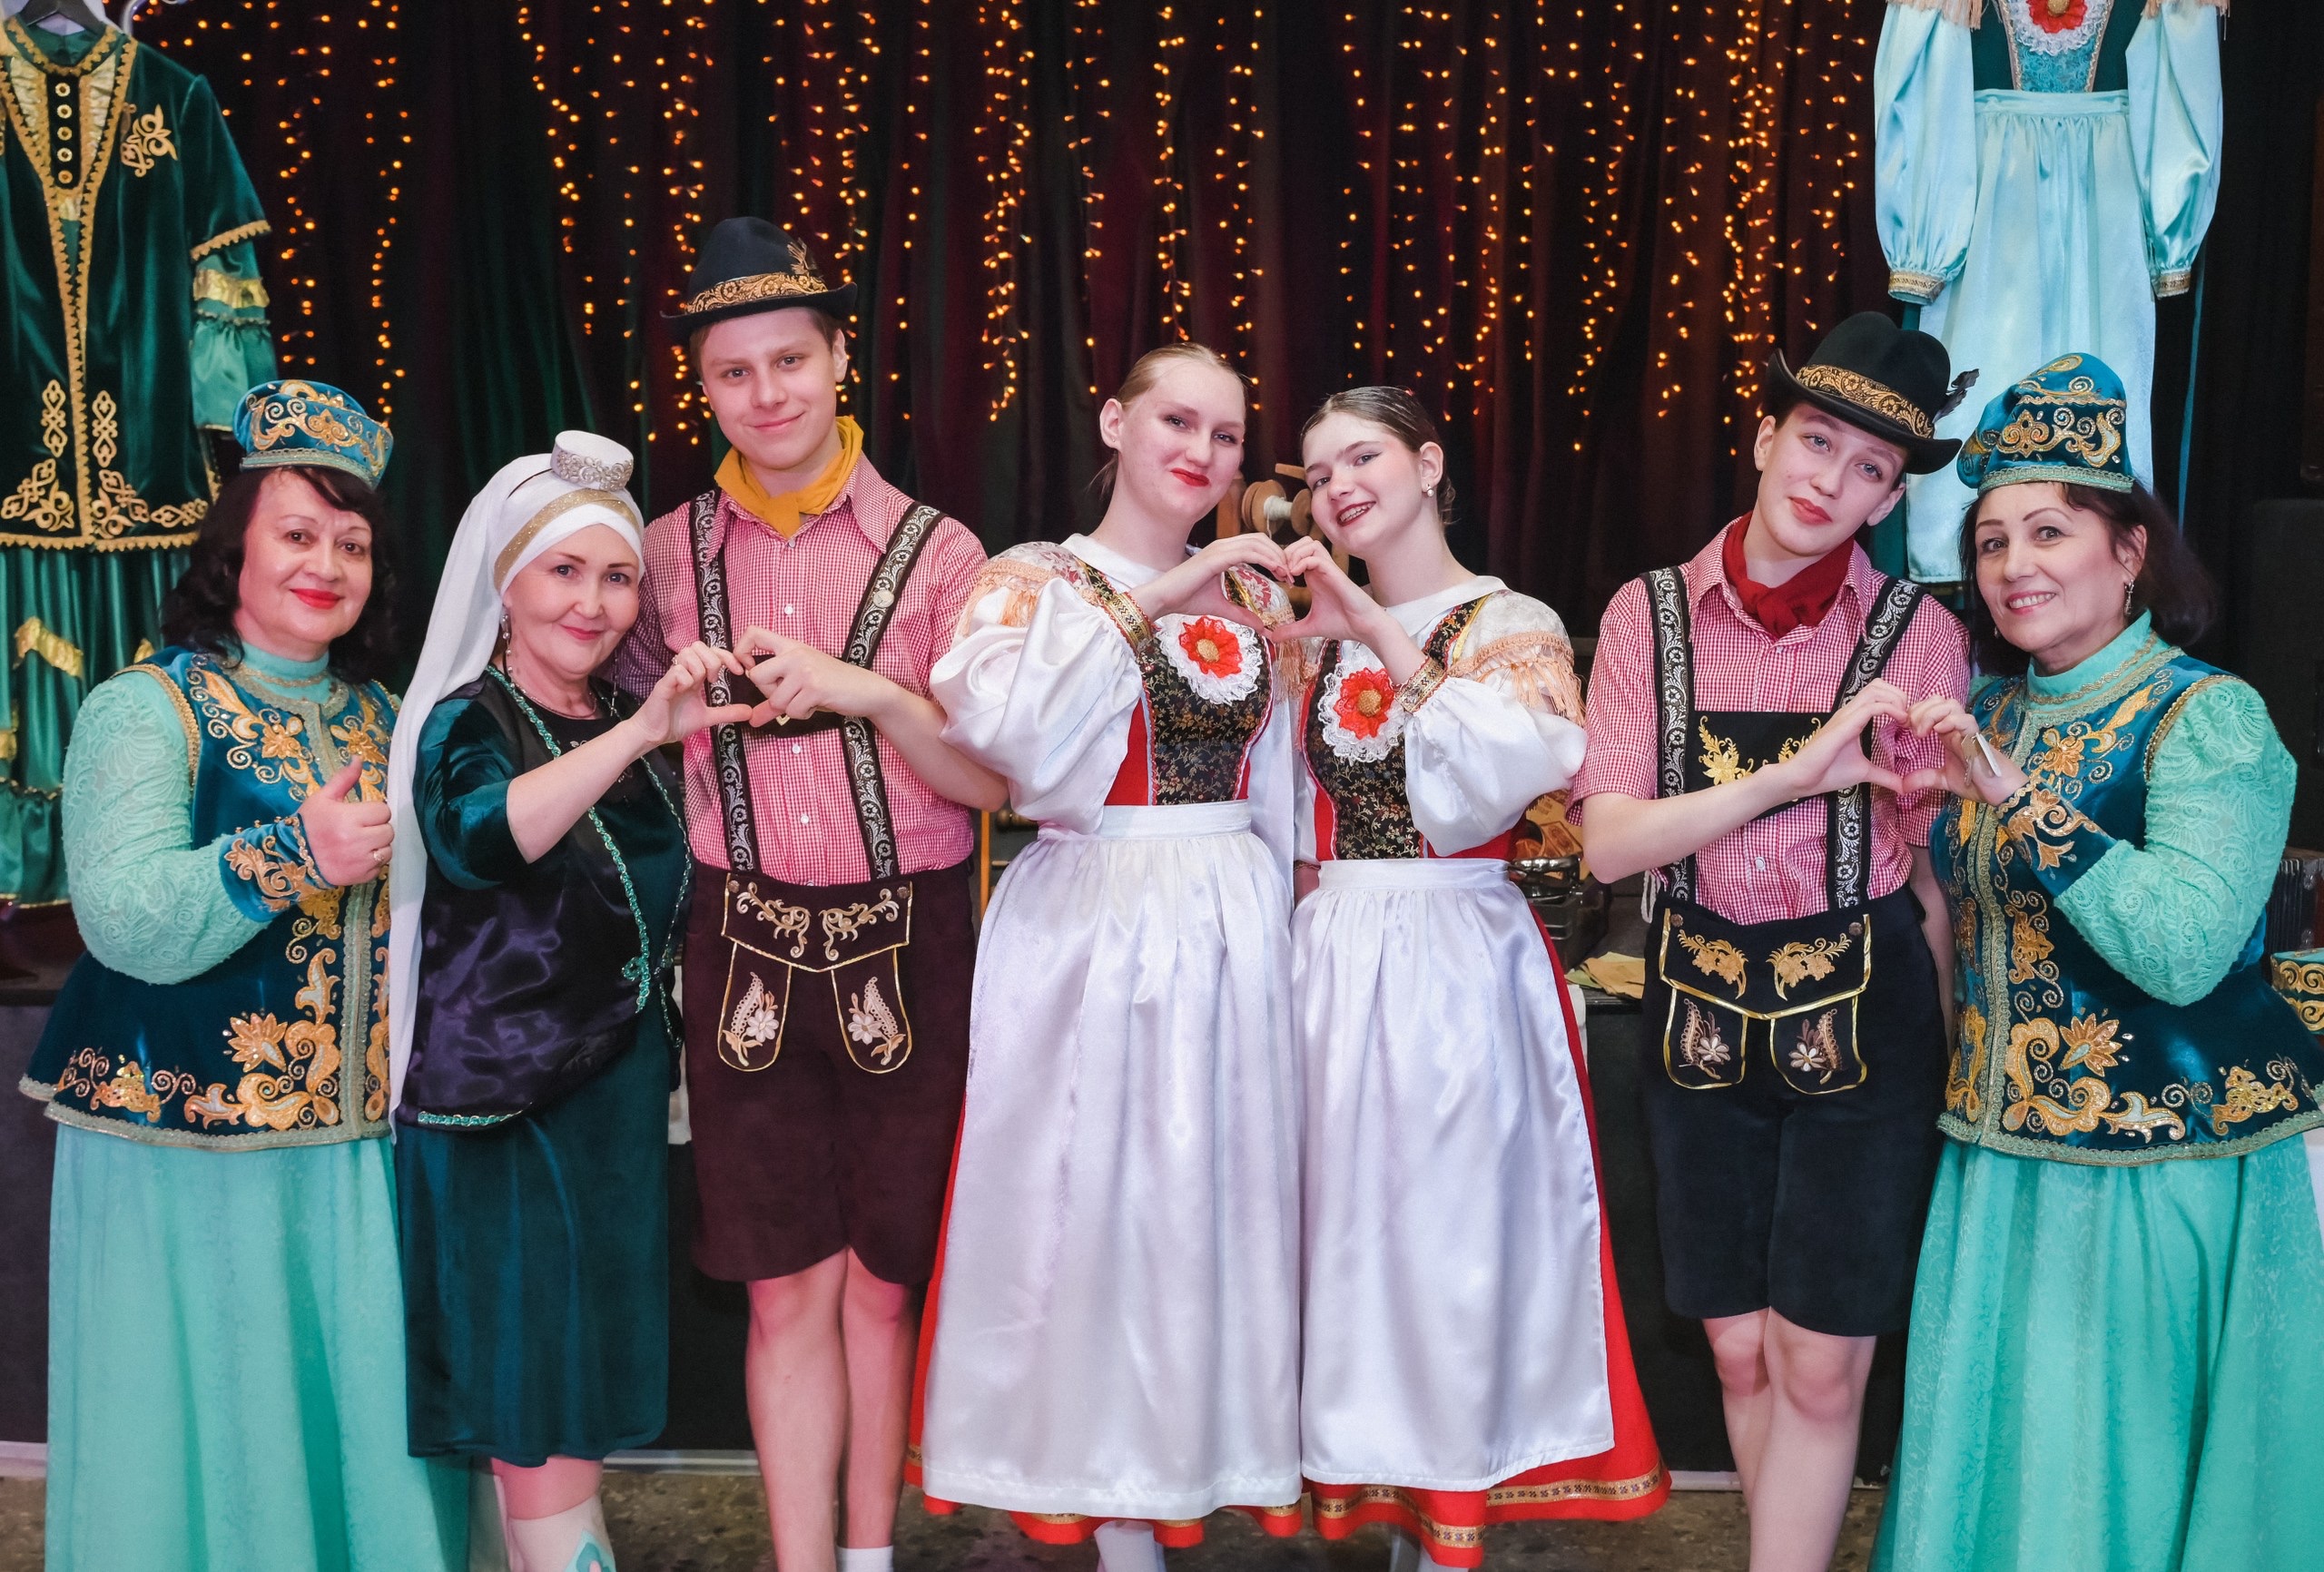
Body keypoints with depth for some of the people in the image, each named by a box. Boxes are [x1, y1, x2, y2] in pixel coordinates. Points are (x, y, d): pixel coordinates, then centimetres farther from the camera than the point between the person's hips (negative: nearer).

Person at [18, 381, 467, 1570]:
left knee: (368, 1425, 8)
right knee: (201, 1434, 3)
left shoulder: (383, 720, 11)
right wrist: (294, 857, -32)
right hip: (185, 1154, -5)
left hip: (360, 1148, 5)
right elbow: (127, 918, -20)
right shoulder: (147, 710, -5)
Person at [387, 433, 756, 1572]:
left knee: (590, 1363, 12)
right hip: (504, 1095, -6)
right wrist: (639, 736, -44)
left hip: (619, 1094, 6)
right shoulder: (467, 723, -9)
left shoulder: (626, 730, 9)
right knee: (538, 1371, -3)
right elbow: (477, 836, -34)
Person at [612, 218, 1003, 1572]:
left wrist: (866, 692, -16)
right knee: (788, 1292, 3)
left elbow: (995, 777, -5)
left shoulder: (933, 550, -1)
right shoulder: (672, 552, 6)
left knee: (883, 1281, 8)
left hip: (907, 945, -1)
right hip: (747, 947, 1)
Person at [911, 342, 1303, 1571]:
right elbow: (1005, 725, -22)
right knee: (1096, 1197, 0)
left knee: (1213, 1202, 7)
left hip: (1232, 937, 5)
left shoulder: (1251, 598, 13)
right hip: (1088, 928, -4)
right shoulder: (1037, 580, -1)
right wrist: (1151, 599, -21)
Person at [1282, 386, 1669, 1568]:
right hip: (1329, 960, 5)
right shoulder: (1320, 638, 12)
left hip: (1456, 965, -5)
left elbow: (1495, 781, -21)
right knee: (1348, 1221, 7)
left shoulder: (1512, 625, -2)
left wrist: (1380, 633, -21)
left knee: (1449, 1224, -1)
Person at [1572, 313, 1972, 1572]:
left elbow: (1938, 871, 3)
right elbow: (1608, 843, -10)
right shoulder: (1650, 616, -2)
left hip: (1863, 1009, -1)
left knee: (1821, 1363, 2)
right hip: (1702, 1008, 2)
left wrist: (1946, 1064, 3)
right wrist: (1798, 776, -20)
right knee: (1741, 1352, 11)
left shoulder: (1917, 634, -4)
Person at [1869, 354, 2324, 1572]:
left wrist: (2015, 795, -29)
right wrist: (1925, 812, 4)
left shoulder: (2208, 718, -13)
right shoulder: (1996, 716, 7)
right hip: (2003, 1149, 6)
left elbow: (2185, 949, -27)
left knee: (2125, 1467, 6)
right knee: (1999, 1446, 15)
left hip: (2167, 1165, -6)